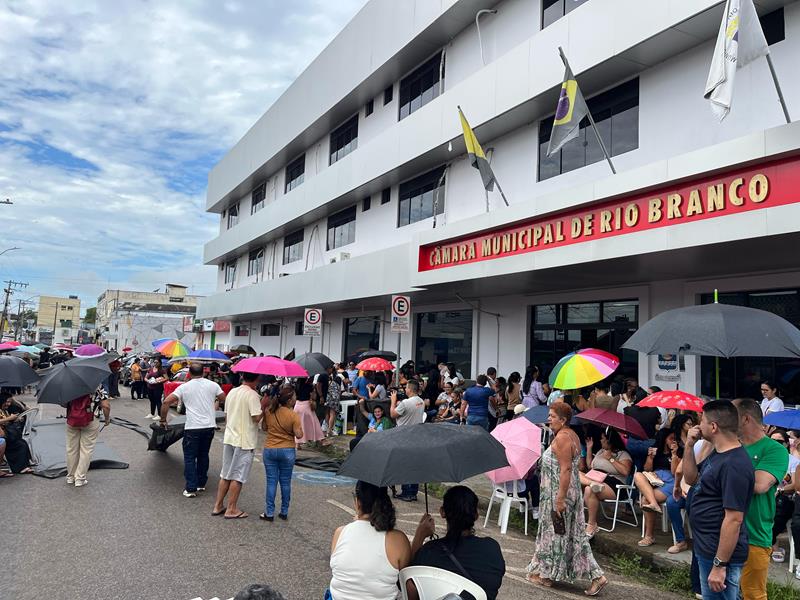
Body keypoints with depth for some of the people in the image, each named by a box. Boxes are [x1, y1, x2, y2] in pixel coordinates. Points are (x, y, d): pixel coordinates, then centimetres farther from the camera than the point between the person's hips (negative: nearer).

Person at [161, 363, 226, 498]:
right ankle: (201, 484, 26)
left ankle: (191, 488, 4)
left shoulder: (184, 387, -1)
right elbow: (224, 400, 10)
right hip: (210, 426, 3)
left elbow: (166, 402, -5)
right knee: (203, 455, 18)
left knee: (189, 458, 7)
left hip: (192, 428, -3)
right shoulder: (213, 385, 3)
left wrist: (163, 420, 6)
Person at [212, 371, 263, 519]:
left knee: (225, 474, 15)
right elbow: (256, 418, -21)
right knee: (238, 476, 2)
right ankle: (231, 509, 9)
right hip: (245, 441, -7)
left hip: (229, 439, 7)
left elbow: (226, 415, 16)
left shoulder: (232, 392, 9)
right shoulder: (252, 395, -15)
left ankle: (218, 506, 21)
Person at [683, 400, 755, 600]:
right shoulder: (717, 454, 7)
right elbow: (691, 478, 16)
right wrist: (689, 446, 3)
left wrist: (720, 565, -23)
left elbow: (734, 519, -25)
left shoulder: (734, 465, -24)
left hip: (720, 553, -10)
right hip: (706, 548, 10)